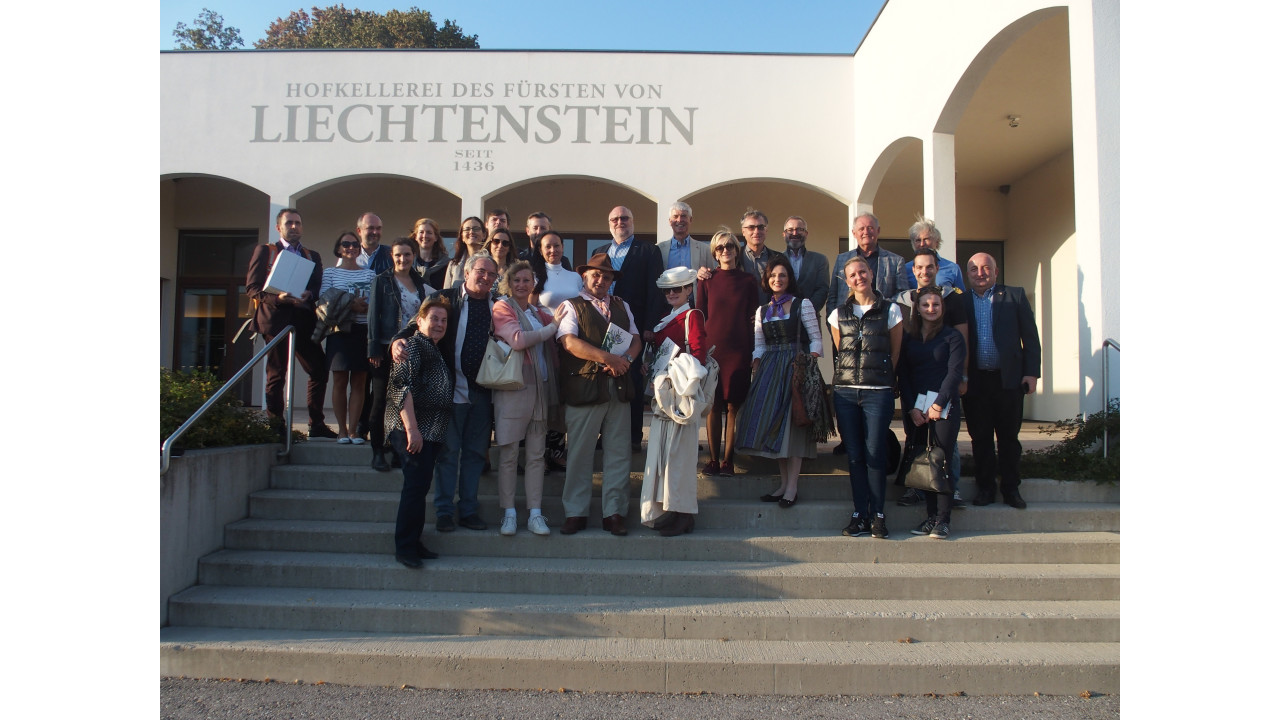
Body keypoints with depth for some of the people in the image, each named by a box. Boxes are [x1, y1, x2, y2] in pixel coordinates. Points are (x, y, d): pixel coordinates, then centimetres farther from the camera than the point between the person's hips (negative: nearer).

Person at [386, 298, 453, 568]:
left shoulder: (435, 350, 21)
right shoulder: (414, 345, -7)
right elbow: (401, 386, -17)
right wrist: (412, 429, -23)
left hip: (430, 431, 9)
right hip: (412, 429, -9)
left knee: (420, 486, 11)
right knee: (416, 485, -10)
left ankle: (414, 543, 18)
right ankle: (405, 548, -4)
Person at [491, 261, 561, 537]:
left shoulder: (537, 312, 17)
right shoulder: (502, 307, 0)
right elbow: (518, 340, -15)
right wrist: (551, 329, -7)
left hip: (540, 387, 5)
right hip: (512, 387, -5)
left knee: (536, 454, 5)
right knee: (508, 454, -2)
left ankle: (535, 514, 9)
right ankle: (509, 514, 6)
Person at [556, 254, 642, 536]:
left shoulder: (621, 306, 20)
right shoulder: (571, 306, 5)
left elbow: (635, 339, 12)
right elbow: (569, 342, -11)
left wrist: (625, 360, -10)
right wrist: (607, 358, -18)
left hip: (619, 388, 4)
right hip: (584, 387, -4)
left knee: (618, 452, 4)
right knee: (579, 453, 0)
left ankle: (614, 513, 10)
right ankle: (575, 513, 9)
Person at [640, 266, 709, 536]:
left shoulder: (692, 316, -4)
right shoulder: (664, 321, 20)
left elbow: (699, 353, -11)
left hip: (683, 390, -8)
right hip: (663, 391, 8)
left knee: (678, 450, -5)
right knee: (660, 450, 7)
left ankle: (681, 516, 1)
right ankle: (663, 510, 15)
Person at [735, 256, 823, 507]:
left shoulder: (802, 304, 3)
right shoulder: (762, 310, 16)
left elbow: (816, 339, -1)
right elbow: (759, 346, 14)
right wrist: (756, 369, -3)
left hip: (794, 367, -5)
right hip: (769, 370, 5)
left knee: (792, 420, -9)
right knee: (772, 421, 1)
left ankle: (792, 486, -7)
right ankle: (784, 482, 8)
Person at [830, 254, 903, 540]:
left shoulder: (890, 310, 4)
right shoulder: (839, 314, 11)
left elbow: (895, 352, 8)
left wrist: (880, 377, 8)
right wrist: (850, 376, 13)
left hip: (878, 391, -2)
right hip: (845, 390, 3)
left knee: (874, 453, -5)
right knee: (855, 454, 3)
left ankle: (878, 516, 4)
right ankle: (860, 515, 10)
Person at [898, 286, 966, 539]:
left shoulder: (952, 336, 4)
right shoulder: (908, 338, 12)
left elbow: (955, 372, -4)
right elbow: (902, 375, 7)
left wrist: (938, 404, -13)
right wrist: (912, 408, -4)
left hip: (945, 407, -3)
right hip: (916, 409, 3)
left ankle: (943, 519, -2)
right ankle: (930, 516, 7)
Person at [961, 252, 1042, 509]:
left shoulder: (1015, 296, 6)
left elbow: (1031, 336, 4)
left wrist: (1032, 372, -3)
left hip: (1008, 379, -1)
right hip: (974, 380, 1)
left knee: (1009, 437, 6)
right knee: (980, 438, 6)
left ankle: (1011, 488, 16)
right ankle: (985, 487, 16)